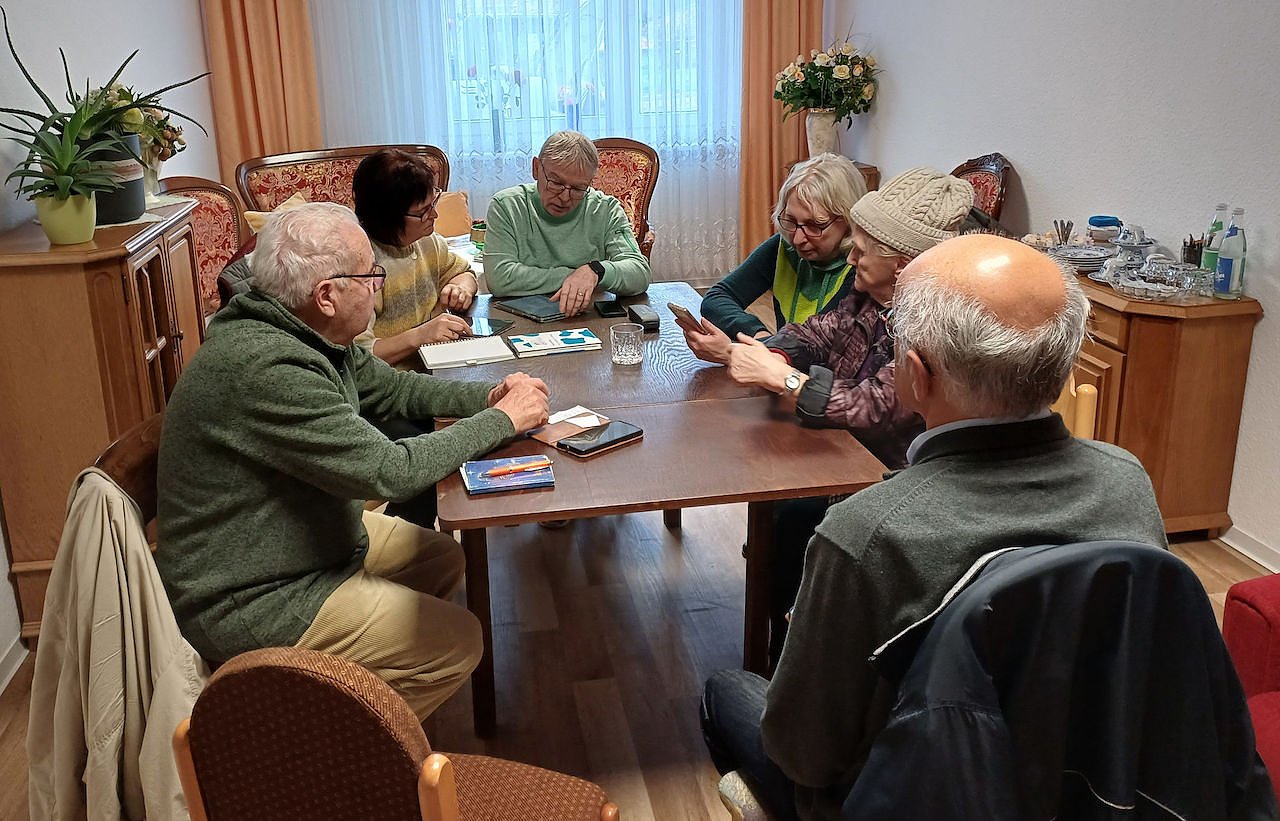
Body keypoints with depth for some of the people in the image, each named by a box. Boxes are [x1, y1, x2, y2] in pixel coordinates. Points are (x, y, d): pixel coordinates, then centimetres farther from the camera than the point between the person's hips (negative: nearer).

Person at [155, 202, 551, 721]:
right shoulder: (264, 368, -31)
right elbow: (388, 472, -29)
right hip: (245, 602, -10)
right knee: (456, 642, -9)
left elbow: (390, 387, 13)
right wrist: (504, 420, -17)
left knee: (443, 558, 17)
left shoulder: (307, 333, -2)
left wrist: (487, 397, -3)